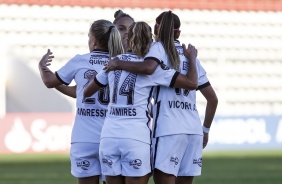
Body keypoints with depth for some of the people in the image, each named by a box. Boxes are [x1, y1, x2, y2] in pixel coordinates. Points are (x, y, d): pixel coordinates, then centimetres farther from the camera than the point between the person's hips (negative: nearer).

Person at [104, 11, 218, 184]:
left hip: (168, 130, -6)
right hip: (193, 130, 6)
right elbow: (213, 99, 19)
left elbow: (148, 68, -23)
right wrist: (206, 130, 30)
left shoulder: (159, 48, 2)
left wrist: (119, 64, -8)